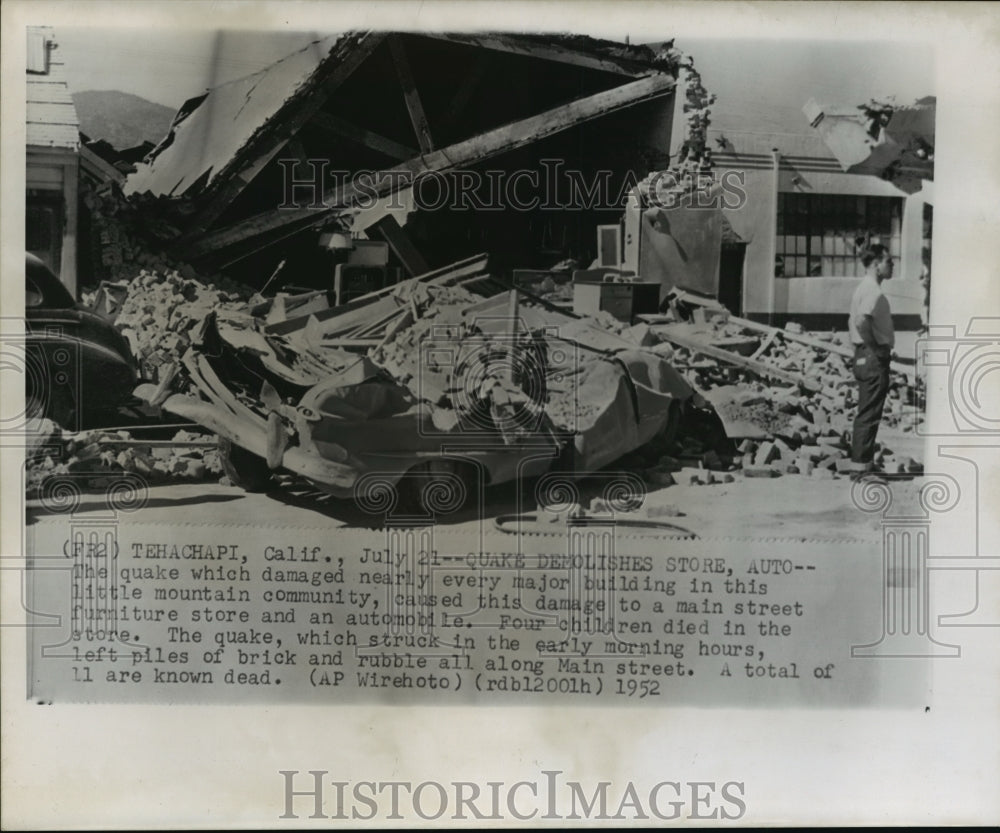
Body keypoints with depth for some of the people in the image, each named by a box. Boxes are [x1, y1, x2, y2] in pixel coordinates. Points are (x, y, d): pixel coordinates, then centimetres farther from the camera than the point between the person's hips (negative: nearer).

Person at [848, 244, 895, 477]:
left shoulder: (863, 288, 15)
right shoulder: (874, 291, -16)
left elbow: (852, 321, 22)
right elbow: (861, 321, -30)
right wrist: (875, 348, -19)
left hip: (863, 356, 10)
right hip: (874, 359, -10)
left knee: (866, 413, 14)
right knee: (869, 414, -6)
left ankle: (863, 461, 21)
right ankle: (861, 465, -2)